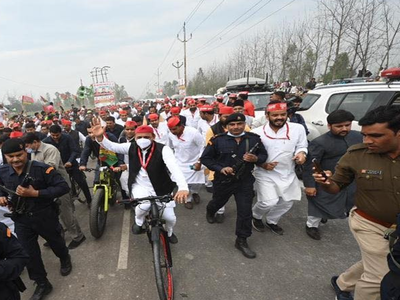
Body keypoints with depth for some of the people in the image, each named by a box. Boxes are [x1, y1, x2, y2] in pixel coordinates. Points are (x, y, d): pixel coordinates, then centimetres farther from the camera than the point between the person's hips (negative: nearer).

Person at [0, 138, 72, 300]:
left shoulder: (41, 168, -25)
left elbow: (63, 187, -26)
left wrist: (35, 193, -31)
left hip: (45, 216, -4)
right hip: (21, 220, 4)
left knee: (55, 242, 21)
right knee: (29, 254, 13)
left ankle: (65, 259, 55)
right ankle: (42, 284, 35)